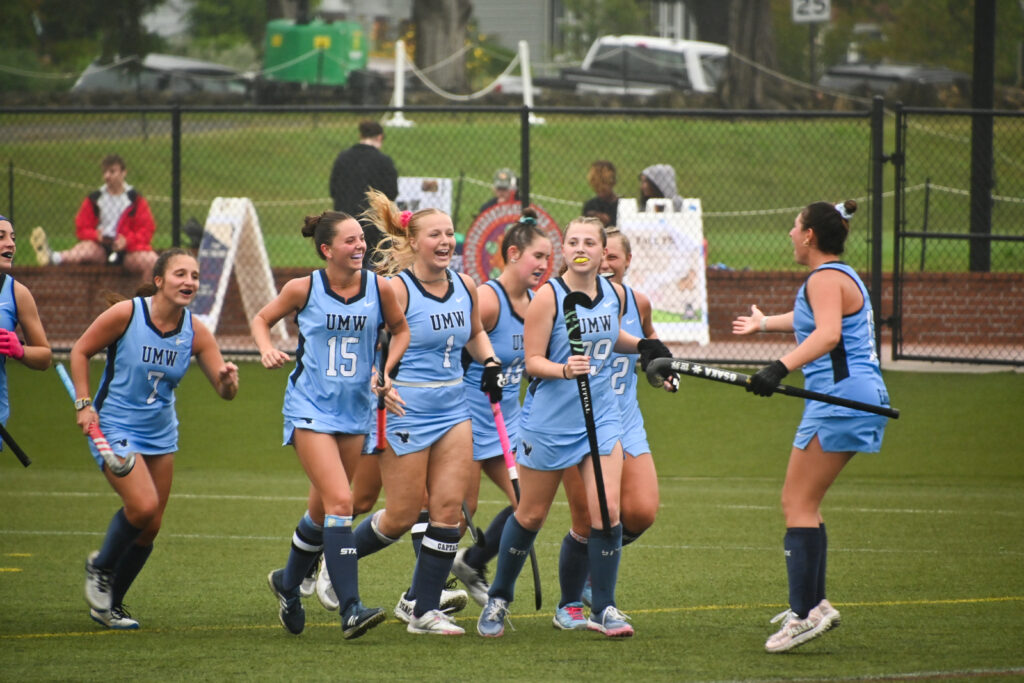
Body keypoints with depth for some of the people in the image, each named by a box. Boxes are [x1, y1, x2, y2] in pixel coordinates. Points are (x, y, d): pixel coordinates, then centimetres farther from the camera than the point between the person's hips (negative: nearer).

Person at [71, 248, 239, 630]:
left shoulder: (195, 332, -5)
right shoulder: (125, 314, -15)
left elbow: (224, 391, -6)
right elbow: (80, 352, -3)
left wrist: (228, 379, -29)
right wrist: (84, 404, -11)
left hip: (161, 433, 5)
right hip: (114, 428, -5)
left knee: (150, 527, 6)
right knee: (143, 505, -22)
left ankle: (109, 605, 24)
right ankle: (101, 567, 8)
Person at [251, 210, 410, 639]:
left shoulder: (379, 288, -2)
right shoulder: (304, 289, -8)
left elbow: (401, 330, 14)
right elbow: (262, 319, 9)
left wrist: (385, 370, -1)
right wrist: (267, 349, -11)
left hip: (355, 410, 4)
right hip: (311, 408, -4)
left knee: (324, 508, 14)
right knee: (340, 501, -18)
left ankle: (289, 583, 40)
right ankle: (350, 609, -20)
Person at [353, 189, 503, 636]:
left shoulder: (465, 286, 7)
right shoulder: (395, 289, -12)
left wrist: (490, 363, 7)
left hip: (452, 409, 6)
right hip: (405, 410, -6)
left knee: (449, 509, -2)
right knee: (402, 516, -1)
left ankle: (422, 607, 6)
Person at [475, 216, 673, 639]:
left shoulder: (614, 294, 3)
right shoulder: (549, 296, -12)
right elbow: (532, 361, -13)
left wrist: (642, 347, 10)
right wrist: (564, 369, -31)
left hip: (601, 417, 3)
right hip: (549, 419, -3)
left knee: (606, 509, -10)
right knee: (531, 514, 8)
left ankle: (603, 608, 0)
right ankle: (498, 600, 26)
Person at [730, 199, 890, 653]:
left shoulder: (825, 278, -11)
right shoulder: (839, 277, 21)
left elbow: (828, 333, -31)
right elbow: (809, 318, 45)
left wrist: (781, 368, -42)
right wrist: (764, 323, 62)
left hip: (841, 398, -11)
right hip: (861, 397, 11)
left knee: (797, 504, -12)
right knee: (802, 504, 16)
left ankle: (805, 613, -19)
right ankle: (813, 603, 16)